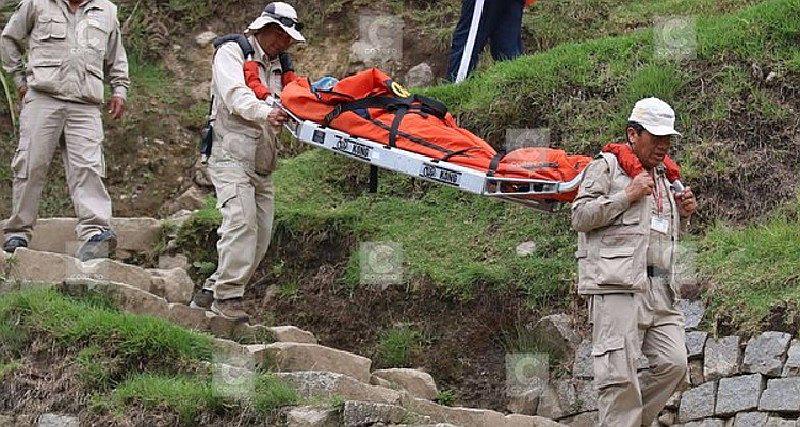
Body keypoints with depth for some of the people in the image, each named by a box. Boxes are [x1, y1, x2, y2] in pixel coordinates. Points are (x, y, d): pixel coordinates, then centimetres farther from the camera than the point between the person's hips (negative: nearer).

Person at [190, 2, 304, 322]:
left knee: (260, 232, 2)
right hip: (231, 155, -8)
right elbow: (236, 95, -19)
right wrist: (265, 113, -37)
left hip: (262, 163, 8)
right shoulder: (231, 53, -1)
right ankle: (228, 295, -20)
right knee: (242, 220, -23)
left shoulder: (279, 66, 23)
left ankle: (210, 293, 10)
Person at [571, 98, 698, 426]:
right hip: (616, 286, -7)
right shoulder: (606, 167, 3)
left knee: (674, 364, -3)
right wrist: (627, 196, -11)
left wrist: (683, 214, 16)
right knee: (620, 374, -11)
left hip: (660, 288, 7)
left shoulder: (662, 178, 26)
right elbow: (580, 217, -7)